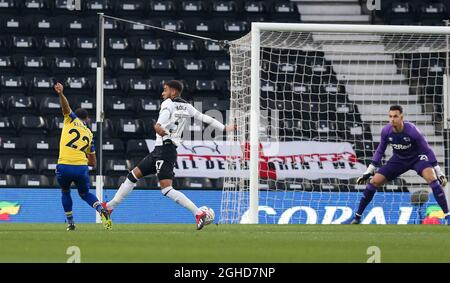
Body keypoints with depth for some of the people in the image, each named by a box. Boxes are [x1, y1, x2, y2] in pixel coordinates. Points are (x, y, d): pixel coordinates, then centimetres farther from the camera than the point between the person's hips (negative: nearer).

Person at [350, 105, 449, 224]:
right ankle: (357, 217, 8)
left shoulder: (412, 130, -28)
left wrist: (439, 173, -17)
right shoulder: (386, 131, -17)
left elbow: (427, 150, -18)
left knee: (431, 177, -31)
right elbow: (380, 151, 1)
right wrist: (368, 172, 2)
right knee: (374, 182, -7)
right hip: (398, 159, 4)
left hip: (417, 158, -4)